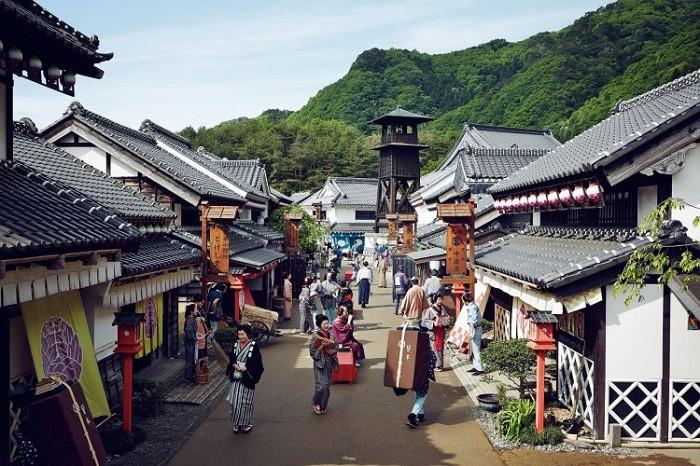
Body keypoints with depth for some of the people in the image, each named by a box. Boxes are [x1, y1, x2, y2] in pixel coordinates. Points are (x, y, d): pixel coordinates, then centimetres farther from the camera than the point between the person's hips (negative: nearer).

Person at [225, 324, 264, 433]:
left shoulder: (253, 347, -9)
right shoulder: (236, 345, 6)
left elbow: (257, 363, -10)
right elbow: (231, 359, 10)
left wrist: (245, 368, -18)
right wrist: (235, 365, -9)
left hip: (247, 380, -4)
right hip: (236, 379, 4)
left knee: (246, 402, 4)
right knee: (235, 402, 4)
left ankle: (247, 423, 18)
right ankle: (237, 423, 18)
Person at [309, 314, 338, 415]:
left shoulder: (331, 335, 2)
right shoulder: (316, 337, -12)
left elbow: (336, 347, 12)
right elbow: (312, 351, -12)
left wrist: (332, 351, -8)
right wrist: (322, 346, -23)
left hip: (329, 362, 5)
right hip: (319, 362, -5)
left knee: (327, 385, 10)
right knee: (320, 385, -10)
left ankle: (324, 405, 25)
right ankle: (316, 404, 14)